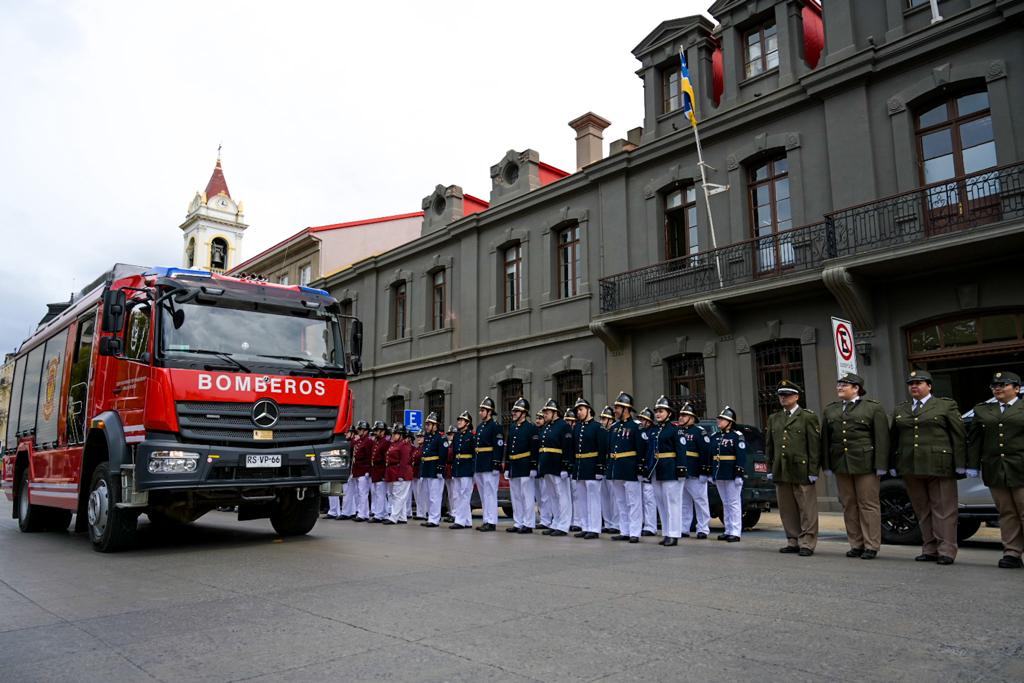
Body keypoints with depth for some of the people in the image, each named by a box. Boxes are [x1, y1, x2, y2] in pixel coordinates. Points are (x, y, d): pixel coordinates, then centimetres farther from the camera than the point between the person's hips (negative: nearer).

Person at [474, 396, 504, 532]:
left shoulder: (495, 427, -9)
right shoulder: (479, 427, 15)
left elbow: (499, 447, -15)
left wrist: (496, 465, -20)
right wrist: (474, 466, 15)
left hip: (489, 466, -9)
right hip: (479, 467, 9)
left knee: (490, 494, -4)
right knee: (483, 494, 12)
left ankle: (491, 522, 1)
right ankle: (486, 521, 19)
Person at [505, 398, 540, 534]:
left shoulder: (531, 427, -7)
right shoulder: (512, 427, 13)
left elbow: (535, 449, -13)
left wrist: (534, 467, -18)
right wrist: (506, 467, 14)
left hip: (525, 468, -7)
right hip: (513, 468, 8)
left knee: (527, 496, -2)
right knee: (515, 497, 11)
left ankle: (528, 525, 4)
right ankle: (518, 523, 19)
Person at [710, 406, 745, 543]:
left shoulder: (737, 436, -8)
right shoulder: (715, 436, 12)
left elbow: (741, 456, -14)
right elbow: (710, 456, 14)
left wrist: (739, 475, -20)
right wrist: (710, 473, 13)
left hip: (732, 475, -7)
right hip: (719, 475, 7)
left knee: (734, 503, -2)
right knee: (725, 503, 12)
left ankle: (735, 532, 2)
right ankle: (728, 531, 19)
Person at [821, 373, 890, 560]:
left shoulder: (874, 408, 1)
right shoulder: (830, 410, 14)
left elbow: (881, 438, -5)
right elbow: (825, 439, 12)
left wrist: (880, 465, -11)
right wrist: (827, 465, 6)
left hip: (865, 464, -4)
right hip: (841, 465, 5)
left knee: (868, 504, 0)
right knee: (848, 505, 7)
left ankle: (871, 546, 8)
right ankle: (856, 544, 16)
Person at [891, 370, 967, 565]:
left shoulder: (946, 406, 4)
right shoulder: (899, 410, 16)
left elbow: (959, 436, -1)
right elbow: (893, 439, 15)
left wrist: (960, 464, -7)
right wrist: (894, 465, 10)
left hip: (939, 467, -4)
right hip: (910, 468, 4)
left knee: (943, 510, -1)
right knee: (922, 510, 8)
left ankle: (946, 551, 3)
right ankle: (929, 549, 15)